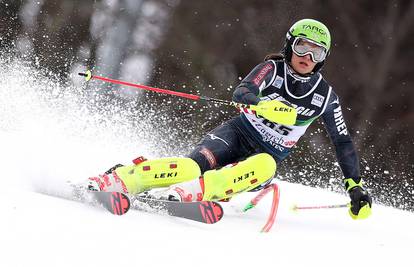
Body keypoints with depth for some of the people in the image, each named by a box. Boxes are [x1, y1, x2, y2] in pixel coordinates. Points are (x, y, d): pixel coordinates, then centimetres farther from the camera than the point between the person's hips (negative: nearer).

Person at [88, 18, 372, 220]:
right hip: (239, 133, -1)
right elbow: (241, 92, -23)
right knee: (195, 166, -33)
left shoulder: (326, 97, 0)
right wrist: (263, 105, -46)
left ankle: (195, 191, -56)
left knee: (264, 167, -39)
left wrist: (356, 186, 0)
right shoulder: (274, 68, -5)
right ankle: (121, 178, -36)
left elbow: (344, 142, 7)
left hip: (268, 156, 1)